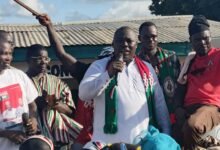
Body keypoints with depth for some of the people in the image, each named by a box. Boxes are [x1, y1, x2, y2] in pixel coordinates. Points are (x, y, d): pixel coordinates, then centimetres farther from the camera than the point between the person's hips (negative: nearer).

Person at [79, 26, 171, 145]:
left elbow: (159, 104, 14)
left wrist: (166, 135, 12)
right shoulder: (99, 66, 2)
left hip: (142, 141, 3)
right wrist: (109, 74, -23)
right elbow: (83, 94, -12)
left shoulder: (147, 68, 12)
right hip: (108, 140, -3)